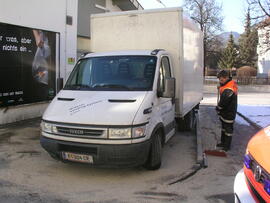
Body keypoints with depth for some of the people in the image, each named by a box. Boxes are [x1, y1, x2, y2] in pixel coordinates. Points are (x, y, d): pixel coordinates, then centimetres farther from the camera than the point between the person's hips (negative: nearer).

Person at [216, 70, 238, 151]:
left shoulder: (228, 89, -30)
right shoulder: (231, 83, 4)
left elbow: (223, 102, -27)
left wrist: (218, 108, -11)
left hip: (229, 112, -11)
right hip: (225, 111, 11)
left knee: (228, 128, 1)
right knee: (223, 127, 22)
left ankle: (227, 146, 12)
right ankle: (223, 142, 37)